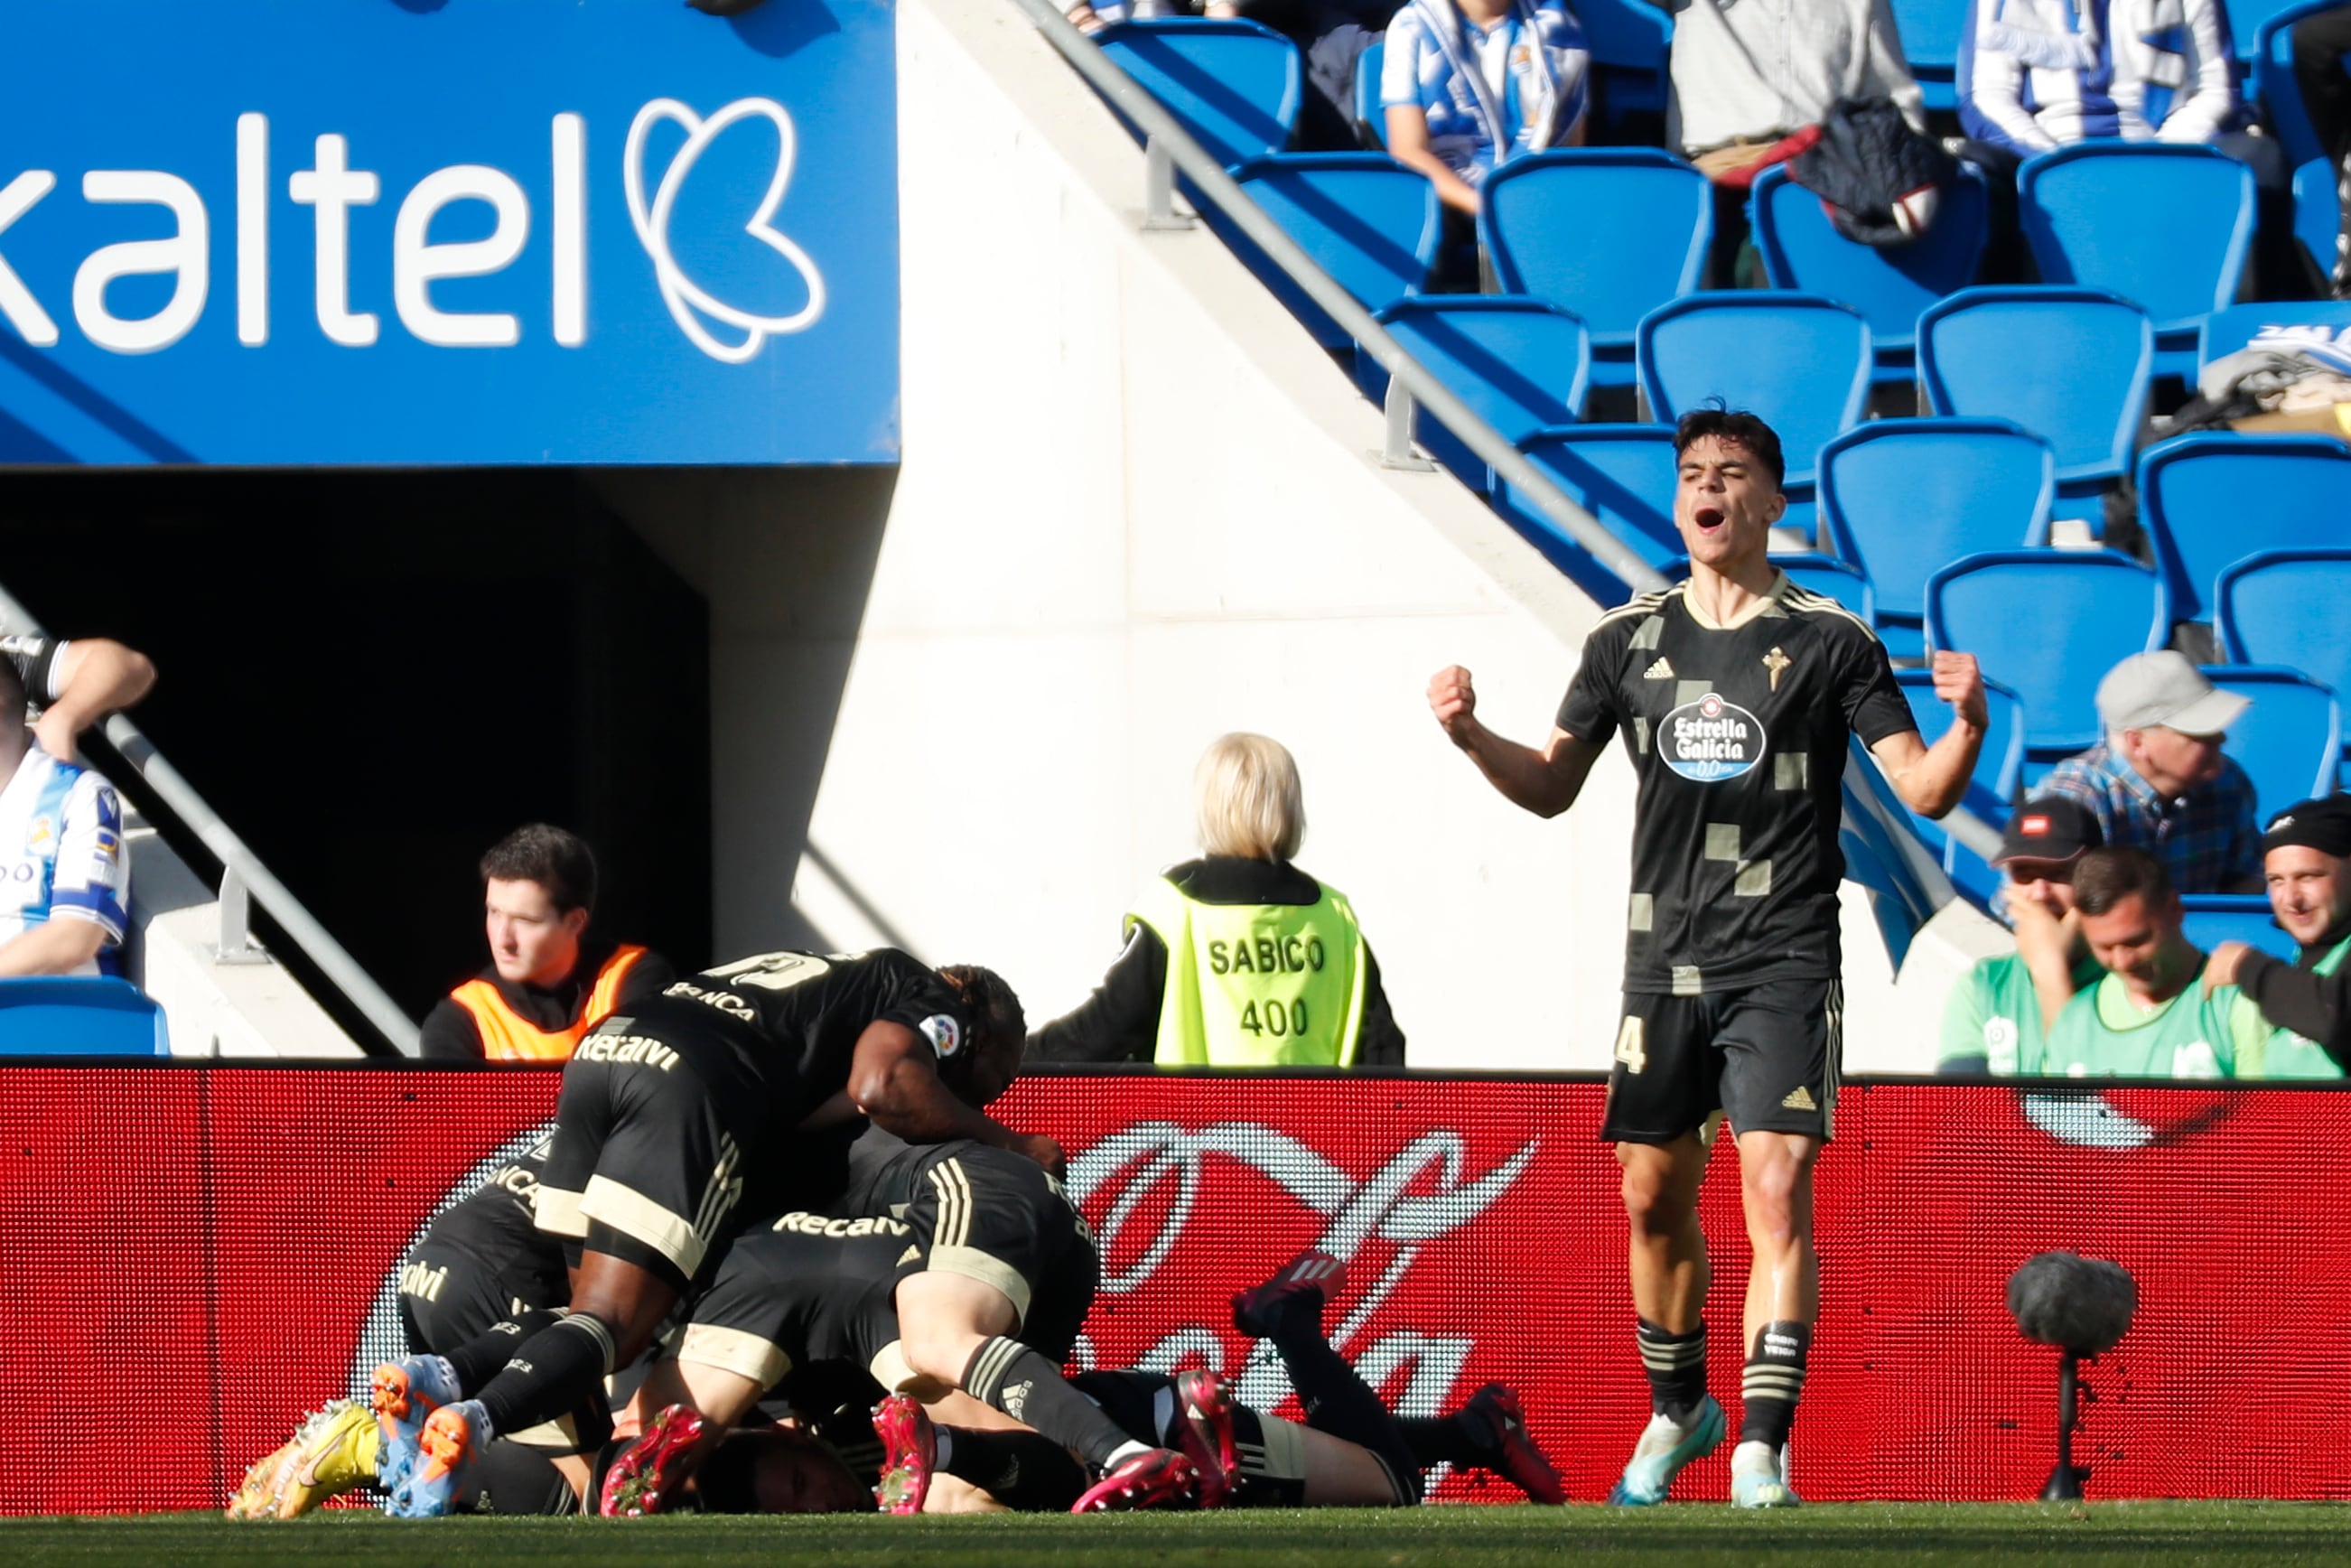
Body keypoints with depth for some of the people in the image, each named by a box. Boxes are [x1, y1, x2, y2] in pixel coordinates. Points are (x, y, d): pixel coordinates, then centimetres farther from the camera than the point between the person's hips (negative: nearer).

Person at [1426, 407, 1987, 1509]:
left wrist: (1967, 724, -24)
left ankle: (1762, 1450, -16)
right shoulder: (1628, 640, 8)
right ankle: (1679, 1409, 31)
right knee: (1653, 1198, 9)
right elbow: (1553, 788, 16)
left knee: (1776, 1191, -14)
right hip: (1664, 957, 4)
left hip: (1783, 963, -4)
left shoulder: (1827, 640, -2)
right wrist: (1471, 735, -1)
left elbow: (1924, 791, -4)